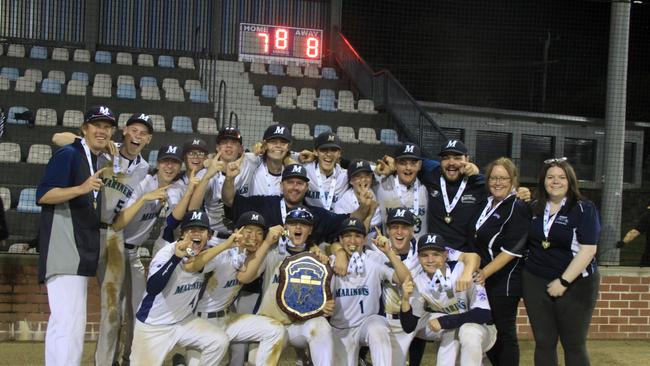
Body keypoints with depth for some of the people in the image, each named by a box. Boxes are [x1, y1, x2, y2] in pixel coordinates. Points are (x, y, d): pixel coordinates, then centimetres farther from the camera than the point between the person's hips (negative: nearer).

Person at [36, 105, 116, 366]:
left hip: (81, 252, 10)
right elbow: (42, 195, -18)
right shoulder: (69, 154, -8)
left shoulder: (95, 160, 17)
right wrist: (82, 188, -30)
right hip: (64, 251, -10)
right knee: (70, 322, -15)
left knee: (64, 322, 15)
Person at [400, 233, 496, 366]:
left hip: (480, 330, -3)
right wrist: (405, 299, -31)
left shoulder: (464, 270, -25)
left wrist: (444, 322, -32)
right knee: (451, 329, -29)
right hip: (449, 337, 3)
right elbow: (409, 328, -14)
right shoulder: (419, 283, -13)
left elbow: (483, 313, -30)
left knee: (469, 330, -33)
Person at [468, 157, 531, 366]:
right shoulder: (485, 204, 11)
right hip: (483, 280, 7)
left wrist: (484, 273, -20)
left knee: (505, 333, 3)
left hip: (504, 281, -7)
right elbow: (477, 242, 23)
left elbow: (511, 250, -18)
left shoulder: (518, 208, -11)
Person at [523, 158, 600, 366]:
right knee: (543, 344, 8)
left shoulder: (584, 209, -6)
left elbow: (588, 249, -14)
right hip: (535, 283, 4)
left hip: (575, 285, -4)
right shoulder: (534, 209, 8)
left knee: (574, 345, 4)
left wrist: (563, 281, -17)